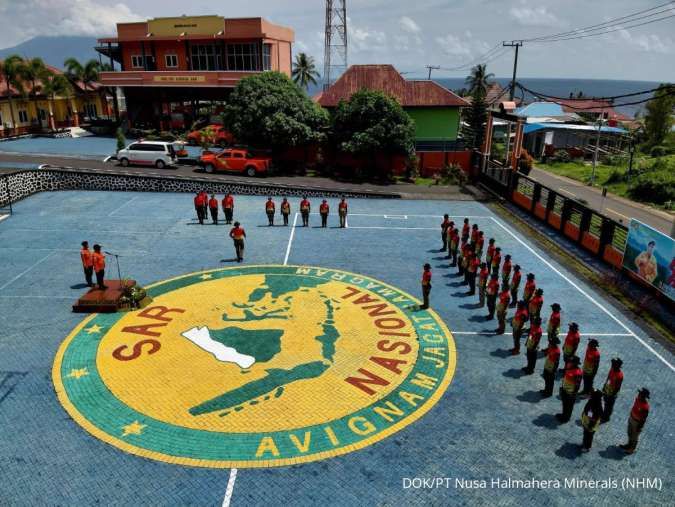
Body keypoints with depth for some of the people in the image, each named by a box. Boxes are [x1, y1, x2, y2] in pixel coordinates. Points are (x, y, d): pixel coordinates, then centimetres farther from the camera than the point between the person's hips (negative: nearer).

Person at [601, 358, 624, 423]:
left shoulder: (620, 375, -31)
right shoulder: (612, 369, -8)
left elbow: (618, 387, -23)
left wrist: (613, 395, -18)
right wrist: (604, 387, 14)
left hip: (612, 393, -7)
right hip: (606, 390, 7)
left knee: (609, 406, 14)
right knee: (606, 403, 25)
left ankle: (606, 418, 34)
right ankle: (604, 414, 46)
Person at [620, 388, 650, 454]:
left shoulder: (645, 407, -37)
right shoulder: (637, 398, -14)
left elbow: (644, 419, -25)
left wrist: (639, 427, -15)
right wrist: (630, 416, 17)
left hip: (637, 422, -7)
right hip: (631, 419, 7)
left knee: (635, 436, 17)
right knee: (630, 433, 27)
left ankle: (632, 449, 40)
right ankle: (629, 444, 51)